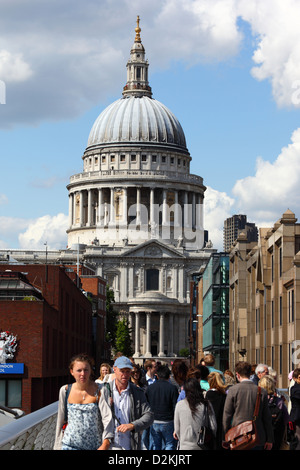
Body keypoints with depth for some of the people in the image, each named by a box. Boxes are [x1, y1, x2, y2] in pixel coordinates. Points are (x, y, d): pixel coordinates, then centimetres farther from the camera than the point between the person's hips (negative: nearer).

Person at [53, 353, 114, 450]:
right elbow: (61, 420, 11)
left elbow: (107, 417, -13)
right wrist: (58, 446, 12)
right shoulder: (65, 390, 3)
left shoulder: (99, 390, -4)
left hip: (95, 446, -1)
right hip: (70, 445, 1)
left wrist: (105, 444, -26)